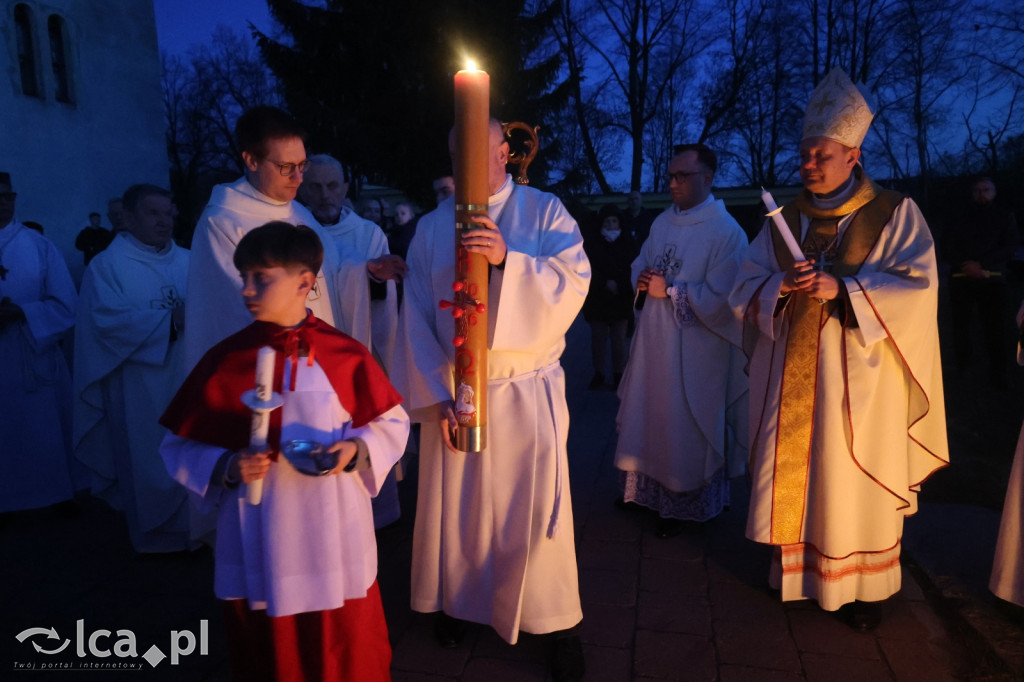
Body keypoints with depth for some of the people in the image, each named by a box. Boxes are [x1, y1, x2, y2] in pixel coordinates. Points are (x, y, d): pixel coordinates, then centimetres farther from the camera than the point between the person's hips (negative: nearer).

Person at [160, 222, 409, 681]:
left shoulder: (345, 354, -7)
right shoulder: (225, 360, -5)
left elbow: (392, 424, 3)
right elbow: (180, 446, 2)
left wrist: (357, 448, -16)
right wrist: (227, 467, -16)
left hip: (334, 537, 0)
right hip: (257, 544, 1)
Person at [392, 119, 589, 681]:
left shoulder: (545, 212, 0)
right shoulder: (431, 227, 5)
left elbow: (574, 281, -14)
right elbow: (416, 316, 1)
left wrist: (507, 259, -29)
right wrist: (433, 395, -6)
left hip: (526, 389, -1)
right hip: (452, 389, 2)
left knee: (537, 507, 4)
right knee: (454, 504, 12)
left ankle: (554, 619, 24)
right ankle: (457, 599, 36)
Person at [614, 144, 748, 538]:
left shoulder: (726, 232, -15)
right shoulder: (662, 221, 8)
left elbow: (721, 299, -21)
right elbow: (640, 266, 16)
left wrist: (669, 290, -19)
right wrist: (642, 278, -6)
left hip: (695, 348, -7)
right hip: (654, 340, 7)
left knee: (686, 428, 5)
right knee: (649, 417, 17)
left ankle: (687, 507, 24)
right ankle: (649, 489, 36)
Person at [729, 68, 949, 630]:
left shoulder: (894, 214, -2)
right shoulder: (784, 220, 8)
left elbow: (919, 289, -11)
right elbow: (744, 290, 7)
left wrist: (841, 288, -22)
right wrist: (778, 287, -15)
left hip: (857, 373, -3)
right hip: (790, 373, 3)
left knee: (852, 478, 4)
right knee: (791, 472, 8)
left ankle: (860, 585, 21)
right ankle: (794, 566, 26)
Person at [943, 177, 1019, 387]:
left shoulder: (1005, 217, 14)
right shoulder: (960, 218, 15)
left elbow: (1010, 247, 2)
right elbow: (948, 249, 6)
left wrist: (981, 265, -12)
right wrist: (967, 266, -12)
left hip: (992, 279, -1)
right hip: (961, 278, 1)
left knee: (994, 325, -8)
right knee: (961, 323, 3)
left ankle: (998, 372, -7)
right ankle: (962, 368, 13)